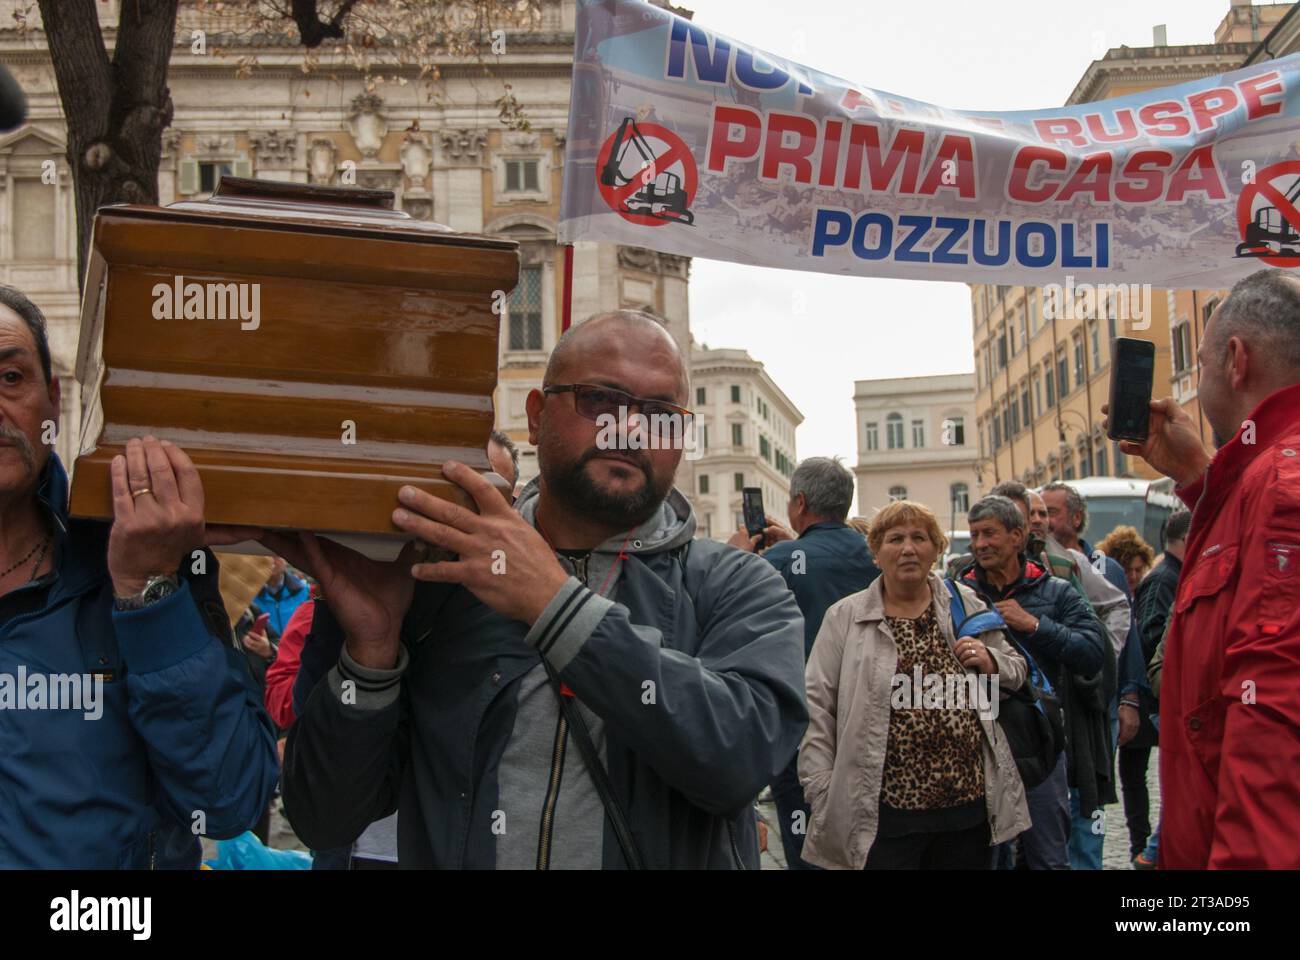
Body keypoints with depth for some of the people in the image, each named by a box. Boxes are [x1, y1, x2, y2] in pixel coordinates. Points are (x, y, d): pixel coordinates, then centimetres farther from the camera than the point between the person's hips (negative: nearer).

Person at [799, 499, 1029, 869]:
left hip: (969, 802, 3)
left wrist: (990, 661, -4)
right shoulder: (845, 617, 0)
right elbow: (816, 706, -3)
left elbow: (1017, 670, 19)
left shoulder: (967, 605, 9)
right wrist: (822, 793, -9)